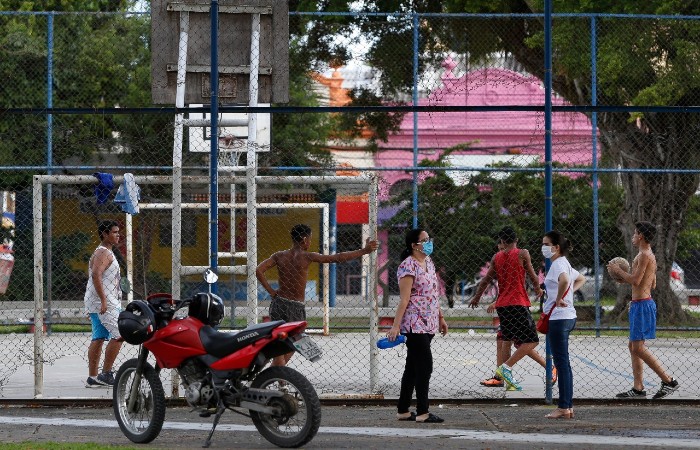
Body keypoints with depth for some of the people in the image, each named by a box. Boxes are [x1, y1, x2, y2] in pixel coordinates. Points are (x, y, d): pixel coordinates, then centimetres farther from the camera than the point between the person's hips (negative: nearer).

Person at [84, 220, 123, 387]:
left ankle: (92, 377, 9)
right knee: (118, 336, -12)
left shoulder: (103, 252, 22)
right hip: (105, 303, -11)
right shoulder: (104, 253, -12)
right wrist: (103, 300, -29)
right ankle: (106, 374, -11)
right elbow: (96, 275, -26)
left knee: (98, 339, 9)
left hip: (96, 304, 11)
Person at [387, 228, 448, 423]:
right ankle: (422, 413, -6)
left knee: (413, 368, 12)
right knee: (424, 366, -9)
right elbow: (404, 299, -18)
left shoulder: (428, 262, 14)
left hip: (429, 324, 9)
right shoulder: (408, 266, -14)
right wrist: (396, 326, -20)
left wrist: (440, 318, 22)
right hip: (415, 324, -9)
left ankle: (403, 411, 17)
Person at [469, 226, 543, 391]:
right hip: (518, 303, -6)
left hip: (501, 304, 6)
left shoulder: (496, 257, 8)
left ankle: (508, 379, 12)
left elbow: (486, 279, 12)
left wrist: (477, 297, 27)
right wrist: (538, 289, 24)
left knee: (507, 339, 15)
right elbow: (532, 276, 4)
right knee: (532, 341, -4)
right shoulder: (522, 254, -4)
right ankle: (506, 367, -19)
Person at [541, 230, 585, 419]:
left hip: (559, 318, -10)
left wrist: (559, 299, -22)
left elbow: (564, 280, -36)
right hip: (567, 317, 10)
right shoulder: (564, 264, 16)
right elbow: (581, 279, 34)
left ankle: (564, 408, -5)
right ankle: (568, 406, 16)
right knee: (563, 363, 13)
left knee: (561, 363, -7)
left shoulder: (558, 264, -14)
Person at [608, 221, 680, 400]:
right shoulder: (649, 255, 17)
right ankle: (638, 388, 12)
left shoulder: (644, 255, -14)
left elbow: (635, 281, -21)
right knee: (633, 347, 11)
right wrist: (625, 277, 23)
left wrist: (618, 271, -7)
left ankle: (669, 381, -11)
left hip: (642, 304, -11)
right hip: (639, 304, 11)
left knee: (638, 348, -11)